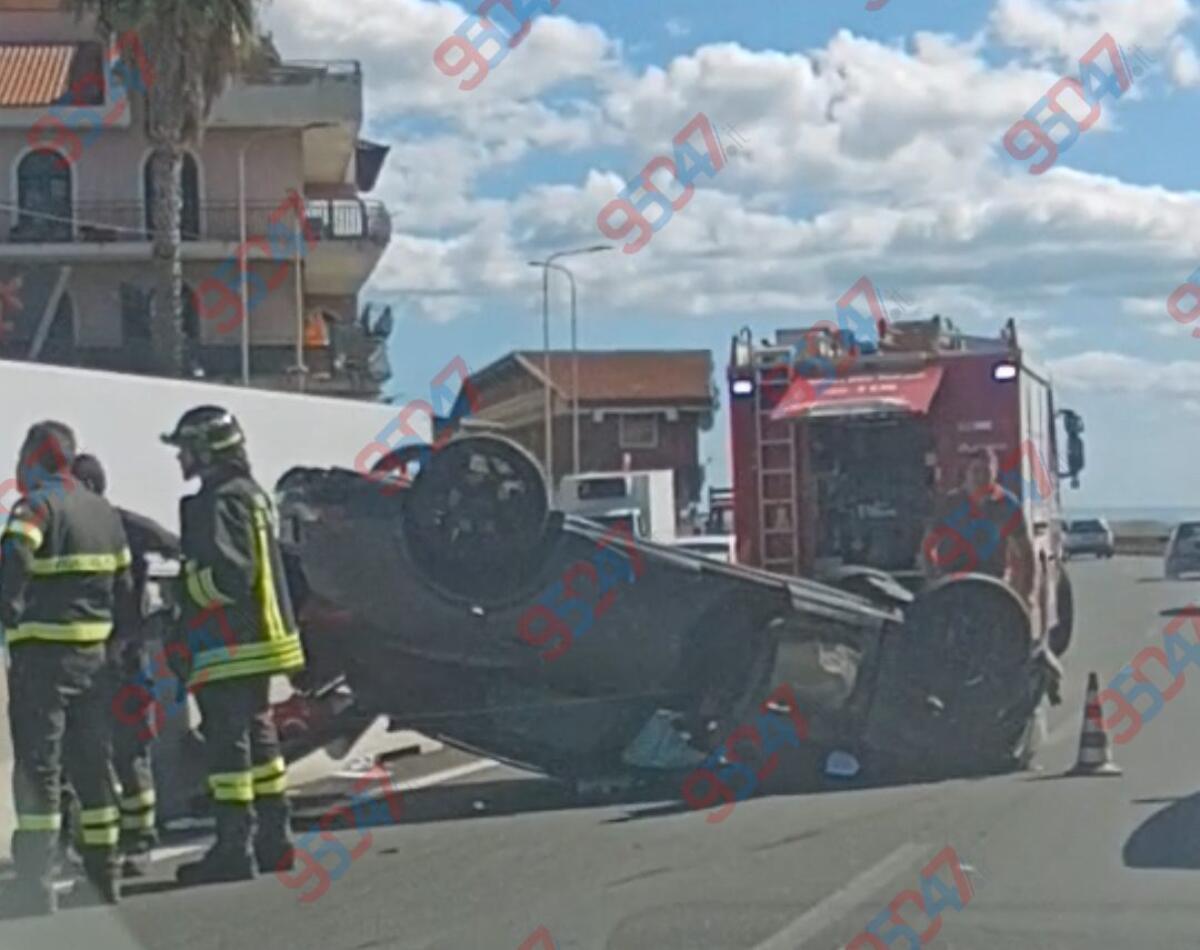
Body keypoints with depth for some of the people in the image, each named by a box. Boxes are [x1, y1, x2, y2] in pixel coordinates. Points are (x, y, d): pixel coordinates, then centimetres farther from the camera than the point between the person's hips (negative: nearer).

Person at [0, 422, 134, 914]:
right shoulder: (104, 511, 14)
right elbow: (124, 587, 15)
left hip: (41, 653, -7)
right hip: (93, 654, 7)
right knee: (92, 764, 13)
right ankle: (105, 879, 19)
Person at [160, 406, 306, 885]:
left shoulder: (216, 503, -16)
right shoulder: (252, 494, 16)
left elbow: (226, 574, -24)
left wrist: (185, 587, -10)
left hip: (228, 648, -10)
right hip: (262, 637, 10)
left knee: (227, 742, -6)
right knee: (258, 734, 15)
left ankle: (233, 849, -3)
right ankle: (274, 841, 21)